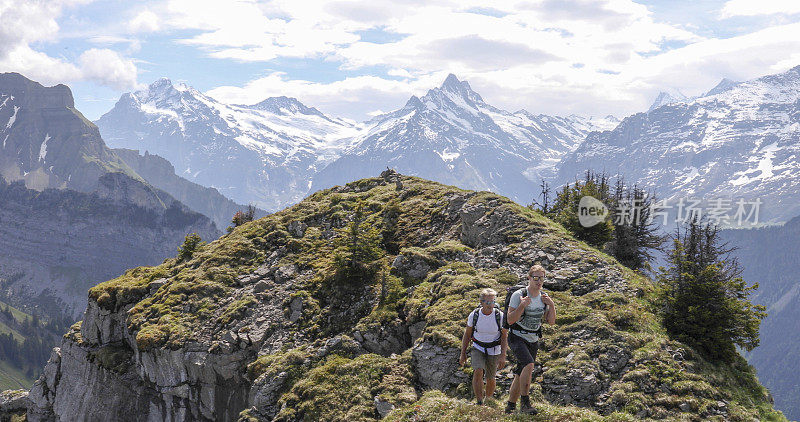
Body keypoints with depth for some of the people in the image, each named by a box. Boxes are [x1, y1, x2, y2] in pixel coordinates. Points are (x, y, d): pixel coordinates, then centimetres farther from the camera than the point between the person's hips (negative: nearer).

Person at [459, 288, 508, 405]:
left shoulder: (500, 316, -17)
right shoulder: (474, 315, -13)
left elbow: (504, 337, -11)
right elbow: (467, 335, 0)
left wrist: (503, 356, -20)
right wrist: (463, 354, 1)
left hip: (494, 351, 0)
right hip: (478, 349, 0)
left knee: (490, 379, 8)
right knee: (478, 372, -23)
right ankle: (479, 403, -21)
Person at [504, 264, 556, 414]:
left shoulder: (543, 297, 4)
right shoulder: (518, 295, -13)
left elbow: (551, 321, 4)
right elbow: (510, 320, -16)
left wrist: (552, 305, -10)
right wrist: (522, 306, -28)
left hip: (533, 340, 6)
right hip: (517, 338, -6)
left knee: (520, 375, 8)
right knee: (529, 364, -28)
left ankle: (510, 406, 22)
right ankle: (525, 402, -19)